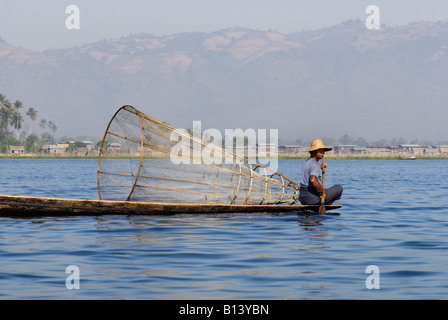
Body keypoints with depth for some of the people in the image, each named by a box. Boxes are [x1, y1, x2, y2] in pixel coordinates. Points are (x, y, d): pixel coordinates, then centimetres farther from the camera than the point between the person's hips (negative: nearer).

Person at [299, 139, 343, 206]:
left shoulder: (306, 162, 15)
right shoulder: (315, 165, -16)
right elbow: (313, 180, -33)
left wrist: (320, 167, 28)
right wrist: (323, 191, -22)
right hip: (312, 198, -9)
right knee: (339, 188, 0)